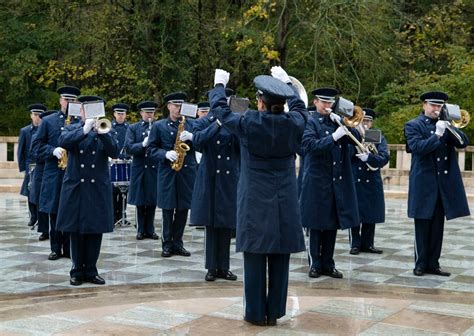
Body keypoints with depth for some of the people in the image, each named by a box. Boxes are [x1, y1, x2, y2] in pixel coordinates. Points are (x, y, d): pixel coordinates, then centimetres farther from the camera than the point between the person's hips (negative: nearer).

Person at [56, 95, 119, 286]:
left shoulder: (107, 131, 8)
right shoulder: (71, 129, 7)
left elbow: (115, 153, -9)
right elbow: (62, 142, -15)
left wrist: (102, 132, -21)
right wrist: (85, 129, -25)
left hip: (98, 189, 1)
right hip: (76, 188, -1)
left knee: (96, 231, 3)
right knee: (76, 231, 3)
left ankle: (91, 270, 14)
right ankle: (77, 270, 14)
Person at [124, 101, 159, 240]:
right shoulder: (133, 128, 5)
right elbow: (128, 148, -5)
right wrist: (143, 144, -21)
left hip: (155, 169, 1)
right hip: (139, 169, -1)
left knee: (152, 201, 5)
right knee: (140, 202, 5)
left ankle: (150, 229, 16)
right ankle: (141, 230, 15)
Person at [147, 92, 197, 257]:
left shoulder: (190, 124, 11)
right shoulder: (159, 126, 6)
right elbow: (151, 150, 3)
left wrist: (191, 137, -13)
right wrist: (166, 154, -15)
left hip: (187, 171, 2)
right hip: (167, 172, -2)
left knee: (183, 209, 5)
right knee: (168, 209, 2)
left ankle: (177, 243, 16)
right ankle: (167, 244, 11)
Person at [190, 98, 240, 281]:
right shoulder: (202, 122, 2)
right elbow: (198, 141, -17)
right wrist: (217, 123, -19)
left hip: (230, 179, 3)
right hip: (210, 179, -2)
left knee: (226, 225, 5)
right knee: (211, 225, 1)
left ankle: (223, 267, 14)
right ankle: (211, 268, 11)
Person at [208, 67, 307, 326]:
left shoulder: (248, 123, -11)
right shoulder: (294, 123, -3)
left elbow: (219, 109, 6)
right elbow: (299, 106, 21)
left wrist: (219, 85, 22)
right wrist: (286, 82, 34)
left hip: (254, 201, -3)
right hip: (284, 202, 3)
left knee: (255, 258, 3)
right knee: (279, 259, 7)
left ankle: (256, 313, 8)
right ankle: (274, 312, 14)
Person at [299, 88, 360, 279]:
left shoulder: (337, 121, 13)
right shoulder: (310, 123, -2)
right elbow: (309, 145, -18)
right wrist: (334, 137, -23)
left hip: (338, 182, 5)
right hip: (317, 182, -5)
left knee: (332, 224, 9)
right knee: (316, 224, 2)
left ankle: (328, 264, 17)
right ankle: (315, 264, 11)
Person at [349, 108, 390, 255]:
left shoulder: (379, 138, 8)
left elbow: (384, 158, -8)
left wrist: (368, 157, -25)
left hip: (372, 182, 2)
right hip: (354, 180, -2)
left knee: (371, 215, 5)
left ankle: (367, 243, 15)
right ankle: (355, 244, 9)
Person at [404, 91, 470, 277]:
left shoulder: (445, 124, 13)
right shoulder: (413, 125, -1)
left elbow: (463, 142, 2)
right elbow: (417, 147, -16)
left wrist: (450, 127, -12)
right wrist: (437, 135, -22)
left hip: (444, 184, 4)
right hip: (424, 183, -4)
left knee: (437, 226, 8)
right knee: (422, 226, 2)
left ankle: (433, 264, 16)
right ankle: (420, 264, 10)